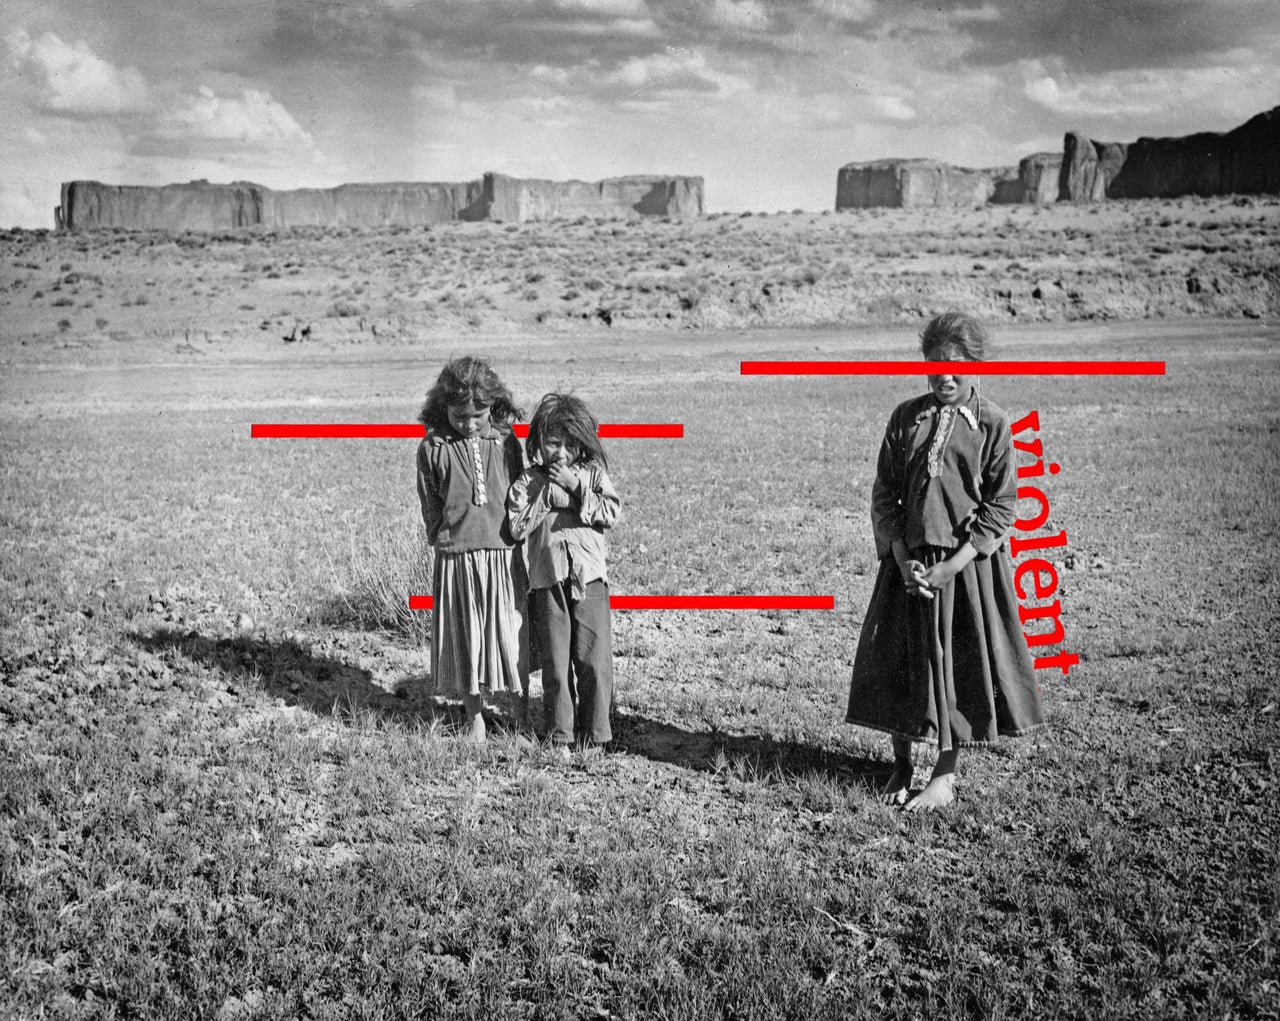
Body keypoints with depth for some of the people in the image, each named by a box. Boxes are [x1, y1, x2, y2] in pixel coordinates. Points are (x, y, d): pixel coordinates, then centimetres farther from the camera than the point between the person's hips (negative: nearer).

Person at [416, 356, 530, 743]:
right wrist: (446, 537, -1)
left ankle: (523, 716, 20)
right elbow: (430, 506, 5)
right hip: (456, 557, -1)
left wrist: (516, 530, 4)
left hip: (504, 555, 1)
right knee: (465, 638, 6)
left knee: (513, 636, 4)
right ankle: (475, 718, 21)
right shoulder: (432, 448, -1)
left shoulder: (506, 440, 3)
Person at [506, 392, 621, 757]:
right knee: (555, 663, 4)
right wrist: (548, 496, -9)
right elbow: (517, 526, -4)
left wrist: (577, 487, -11)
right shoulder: (528, 482, 6)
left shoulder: (593, 473, 7)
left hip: (589, 577, 0)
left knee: (594, 660, -2)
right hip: (547, 580, 0)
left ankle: (594, 733, 11)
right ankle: (560, 735, 16)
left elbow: (611, 514, -5)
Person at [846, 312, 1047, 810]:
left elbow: (1000, 507, -7)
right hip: (907, 559, 3)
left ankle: (946, 774, 19)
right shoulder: (906, 417, 3)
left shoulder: (992, 424, -5)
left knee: (958, 664, 5)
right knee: (896, 662, 7)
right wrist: (903, 559, -9)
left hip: (967, 563, -3)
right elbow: (884, 495, 4)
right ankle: (901, 766, 23)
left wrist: (950, 567, -14)